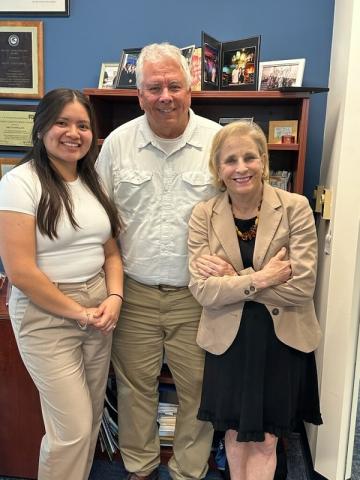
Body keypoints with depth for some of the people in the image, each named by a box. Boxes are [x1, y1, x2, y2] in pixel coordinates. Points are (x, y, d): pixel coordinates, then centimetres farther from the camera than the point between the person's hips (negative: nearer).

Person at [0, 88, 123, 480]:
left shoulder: (93, 182, 7)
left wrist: (114, 298, -7)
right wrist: (78, 312, -12)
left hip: (99, 310, 6)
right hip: (46, 315, -6)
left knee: (91, 419, 16)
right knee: (73, 430, 0)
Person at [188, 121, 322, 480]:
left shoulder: (295, 208, -11)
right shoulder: (203, 215, -5)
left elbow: (302, 286, -16)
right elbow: (201, 289, -12)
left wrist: (233, 278, -16)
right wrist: (259, 279, -22)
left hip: (282, 341, -1)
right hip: (228, 341, 2)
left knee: (265, 440, 13)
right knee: (234, 433, 19)